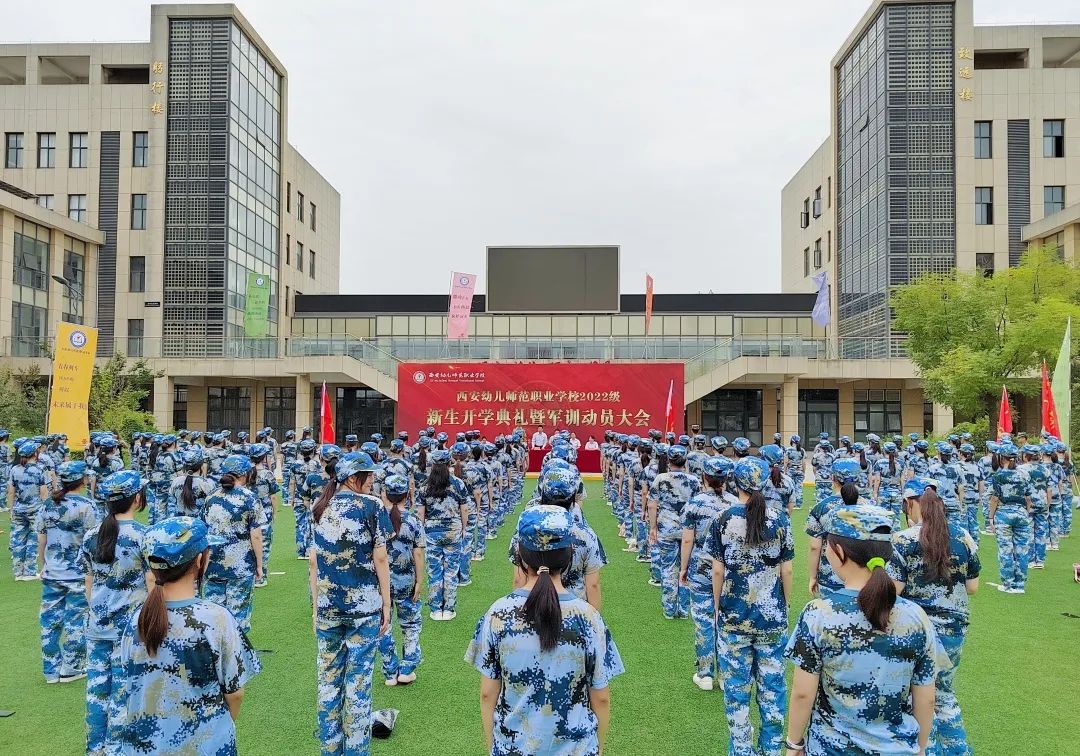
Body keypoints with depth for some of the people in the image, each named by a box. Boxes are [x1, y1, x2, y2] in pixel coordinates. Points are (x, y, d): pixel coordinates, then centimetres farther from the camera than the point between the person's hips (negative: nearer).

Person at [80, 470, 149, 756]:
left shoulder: (92, 535, 0)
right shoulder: (144, 536, -15)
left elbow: (89, 583, 8)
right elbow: (152, 586, -11)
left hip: (97, 625, 5)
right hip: (131, 626, -5)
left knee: (97, 687, 14)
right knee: (122, 690, 7)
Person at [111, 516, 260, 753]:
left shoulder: (135, 621, -9)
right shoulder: (216, 618, -20)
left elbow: (127, 689, 2)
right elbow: (234, 694, -11)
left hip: (138, 745, 4)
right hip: (203, 744, -4)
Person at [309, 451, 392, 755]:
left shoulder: (321, 508, 6)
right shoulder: (372, 506, -7)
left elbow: (314, 561, 7)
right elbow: (380, 559, -8)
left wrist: (316, 605, 14)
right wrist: (386, 605, -1)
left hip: (327, 606, 4)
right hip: (364, 606, -4)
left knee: (328, 678, 13)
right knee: (358, 681, 4)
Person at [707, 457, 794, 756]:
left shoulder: (723, 520, -8)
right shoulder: (780, 519, -5)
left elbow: (718, 571, -5)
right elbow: (786, 570, 0)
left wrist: (718, 607, 8)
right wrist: (785, 604, 14)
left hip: (733, 615, -1)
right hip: (772, 615, 1)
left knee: (737, 684, 10)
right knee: (771, 682, 14)